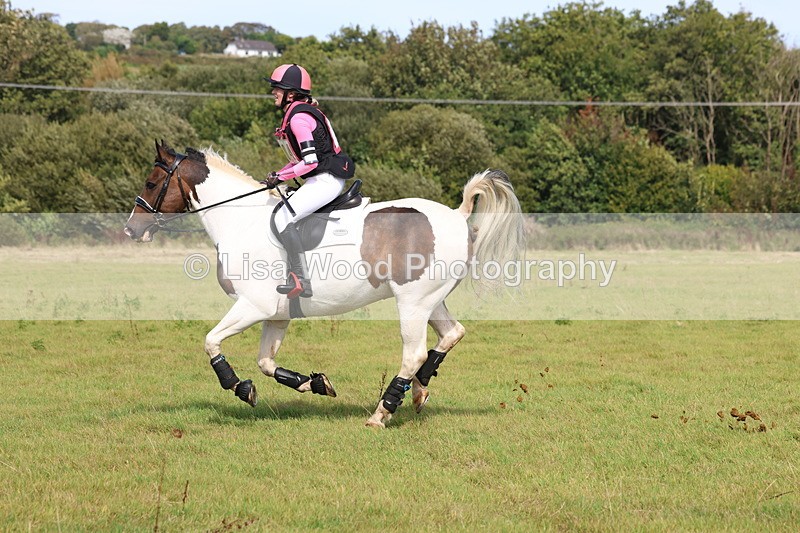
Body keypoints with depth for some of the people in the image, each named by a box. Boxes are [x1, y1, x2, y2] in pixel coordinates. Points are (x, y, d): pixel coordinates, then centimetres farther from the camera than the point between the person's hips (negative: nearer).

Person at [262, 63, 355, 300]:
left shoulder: (298, 118, -17)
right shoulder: (294, 114, 15)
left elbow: (310, 161, -23)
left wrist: (281, 176, -14)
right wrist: (277, 176, 11)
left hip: (326, 180, -11)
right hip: (321, 180, 11)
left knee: (283, 218, -18)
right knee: (284, 216, 18)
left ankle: (300, 280, -24)